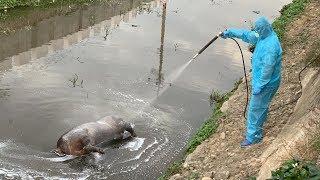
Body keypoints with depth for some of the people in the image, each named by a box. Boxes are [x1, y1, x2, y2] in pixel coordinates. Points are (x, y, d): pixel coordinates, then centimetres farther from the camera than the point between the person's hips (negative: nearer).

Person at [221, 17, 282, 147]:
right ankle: (257, 128, 44)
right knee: (261, 106, 25)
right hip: (261, 80, 10)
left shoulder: (271, 46, -31)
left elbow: (267, 69, -29)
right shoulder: (263, 37, -1)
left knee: (255, 109, 2)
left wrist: (259, 86, -23)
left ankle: (253, 137, 15)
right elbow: (247, 35, 14)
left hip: (266, 83, -10)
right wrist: (229, 32, 18)